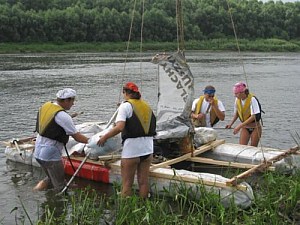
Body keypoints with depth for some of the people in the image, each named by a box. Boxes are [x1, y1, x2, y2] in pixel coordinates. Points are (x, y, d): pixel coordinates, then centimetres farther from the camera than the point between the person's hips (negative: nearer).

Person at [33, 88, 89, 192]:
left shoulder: (45, 106, 4)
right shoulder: (63, 116, -19)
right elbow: (77, 137, -14)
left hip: (38, 151, 8)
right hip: (51, 155, -8)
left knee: (52, 178, 24)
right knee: (59, 186, 4)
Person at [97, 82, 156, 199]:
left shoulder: (126, 105, -8)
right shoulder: (147, 106, 12)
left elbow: (119, 127, -20)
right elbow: (153, 127, 14)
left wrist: (104, 137, -11)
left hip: (132, 148, -6)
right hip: (148, 148, 6)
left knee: (127, 183, 4)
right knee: (143, 181, 14)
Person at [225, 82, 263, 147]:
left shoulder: (252, 99, -21)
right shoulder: (237, 100, -4)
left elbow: (253, 117, -24)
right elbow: (236, 113, 12)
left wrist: (239, 126, -27)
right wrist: (231, 124, -3)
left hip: (255, 127, -4)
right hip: (245, 128, 5)